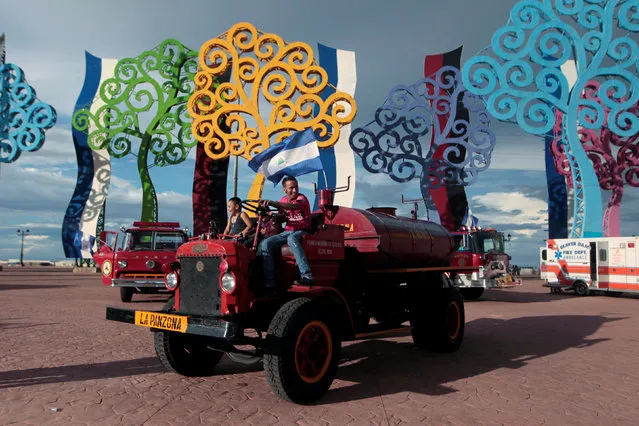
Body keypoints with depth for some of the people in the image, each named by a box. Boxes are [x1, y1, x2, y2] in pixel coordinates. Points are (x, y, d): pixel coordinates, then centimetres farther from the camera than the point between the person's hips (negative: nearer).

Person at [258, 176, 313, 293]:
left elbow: (294, 206, -30)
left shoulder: (302, 198, -6)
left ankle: (306, 276, -47)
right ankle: (269, 283, -24)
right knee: (265, 243, -19)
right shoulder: (282, 201, 14)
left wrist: (272, 203, -43)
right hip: (287, 231, 6)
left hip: (302, 231, -6)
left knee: (291, 238, -41)